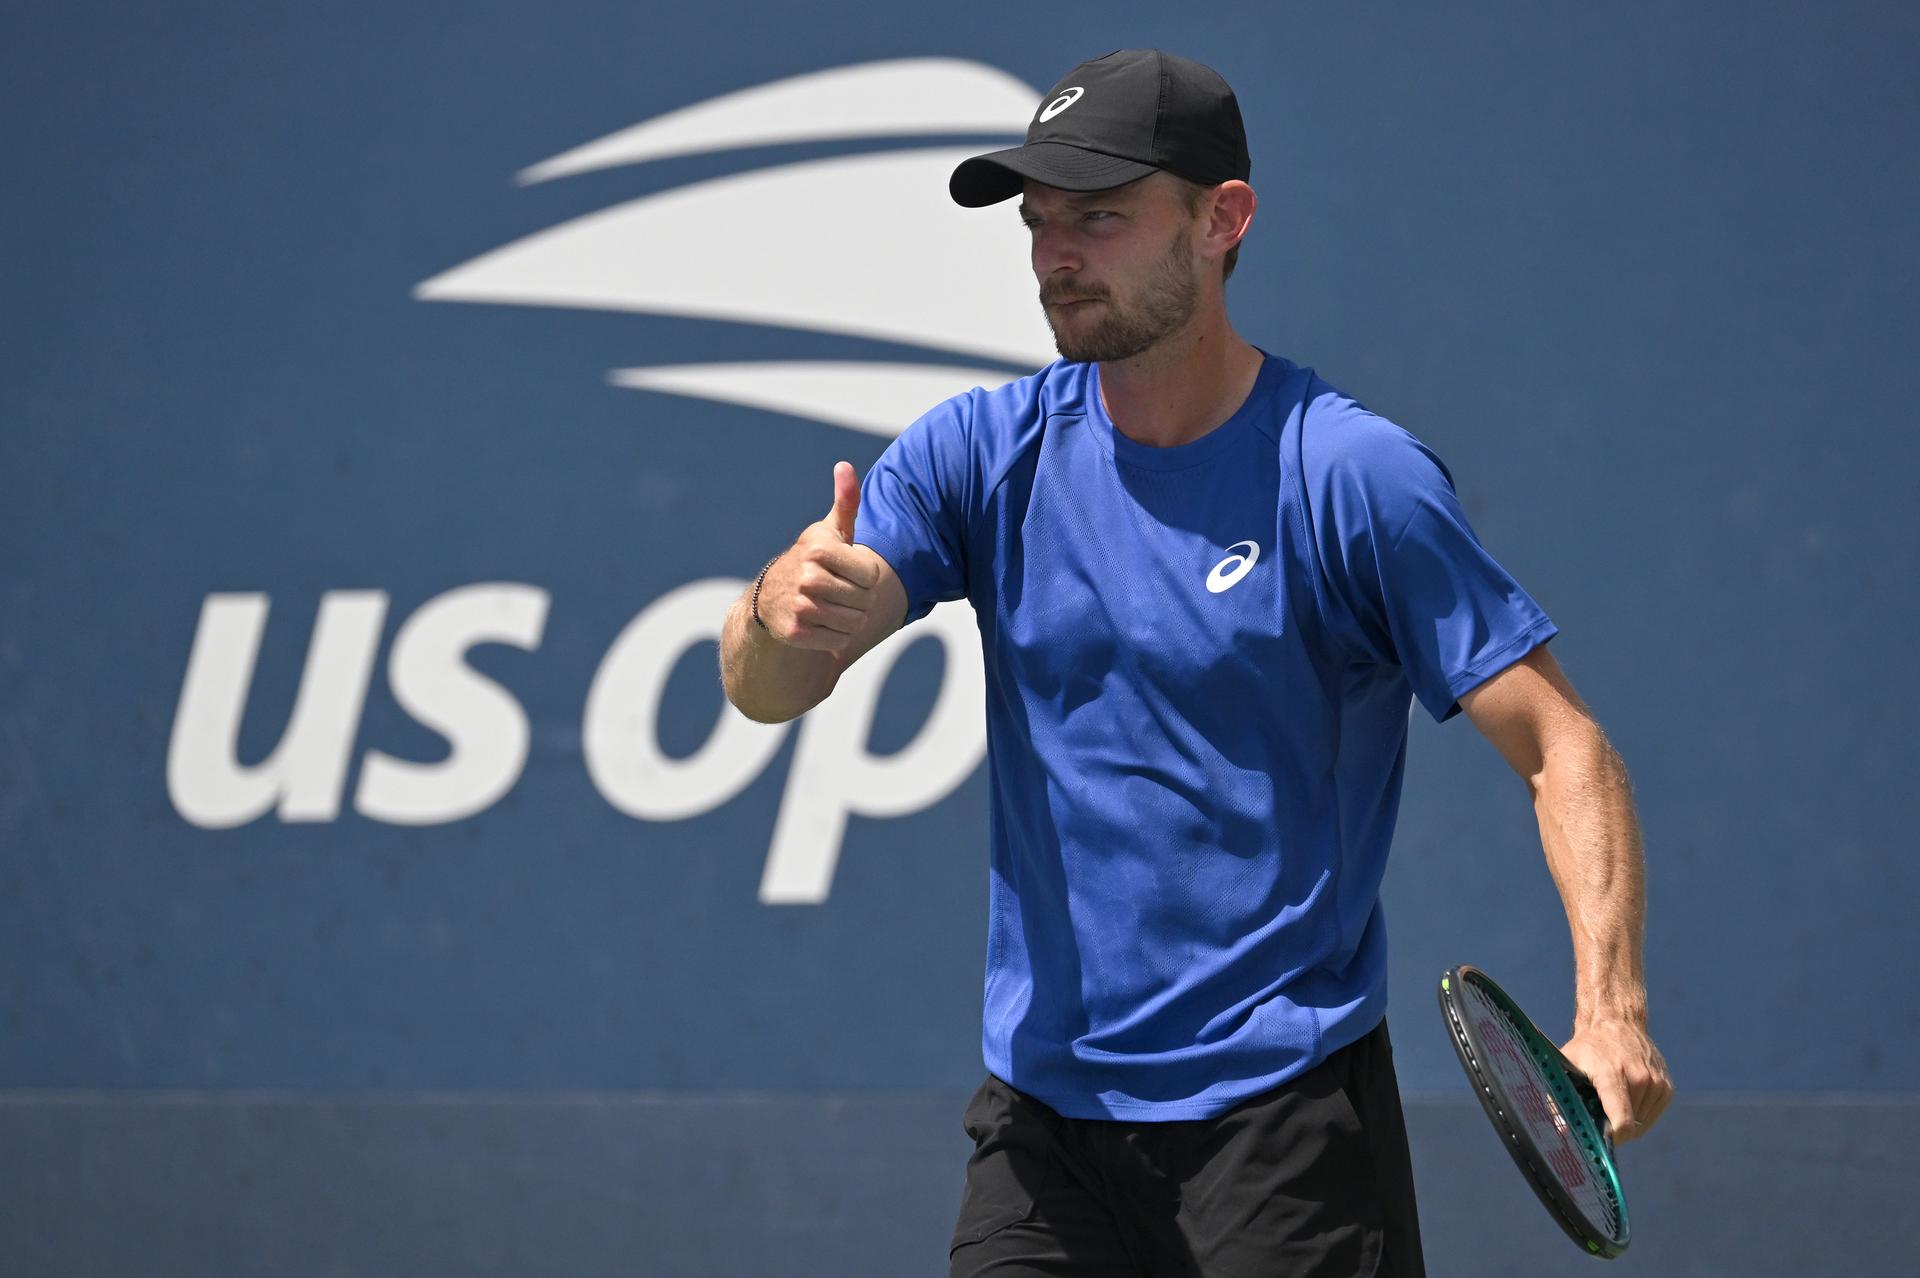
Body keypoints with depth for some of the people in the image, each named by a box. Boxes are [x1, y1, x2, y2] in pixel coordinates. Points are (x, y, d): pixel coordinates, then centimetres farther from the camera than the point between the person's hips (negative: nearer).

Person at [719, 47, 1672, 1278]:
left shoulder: (1354, 474, -9)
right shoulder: (983, 453, 4)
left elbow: (1562, 747, -12)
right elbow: (762, 691, -4)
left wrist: (1611, 1012, -27)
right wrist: (783, 610, -29)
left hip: (1287, 1118, -4)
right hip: (1043, 1112, 4)